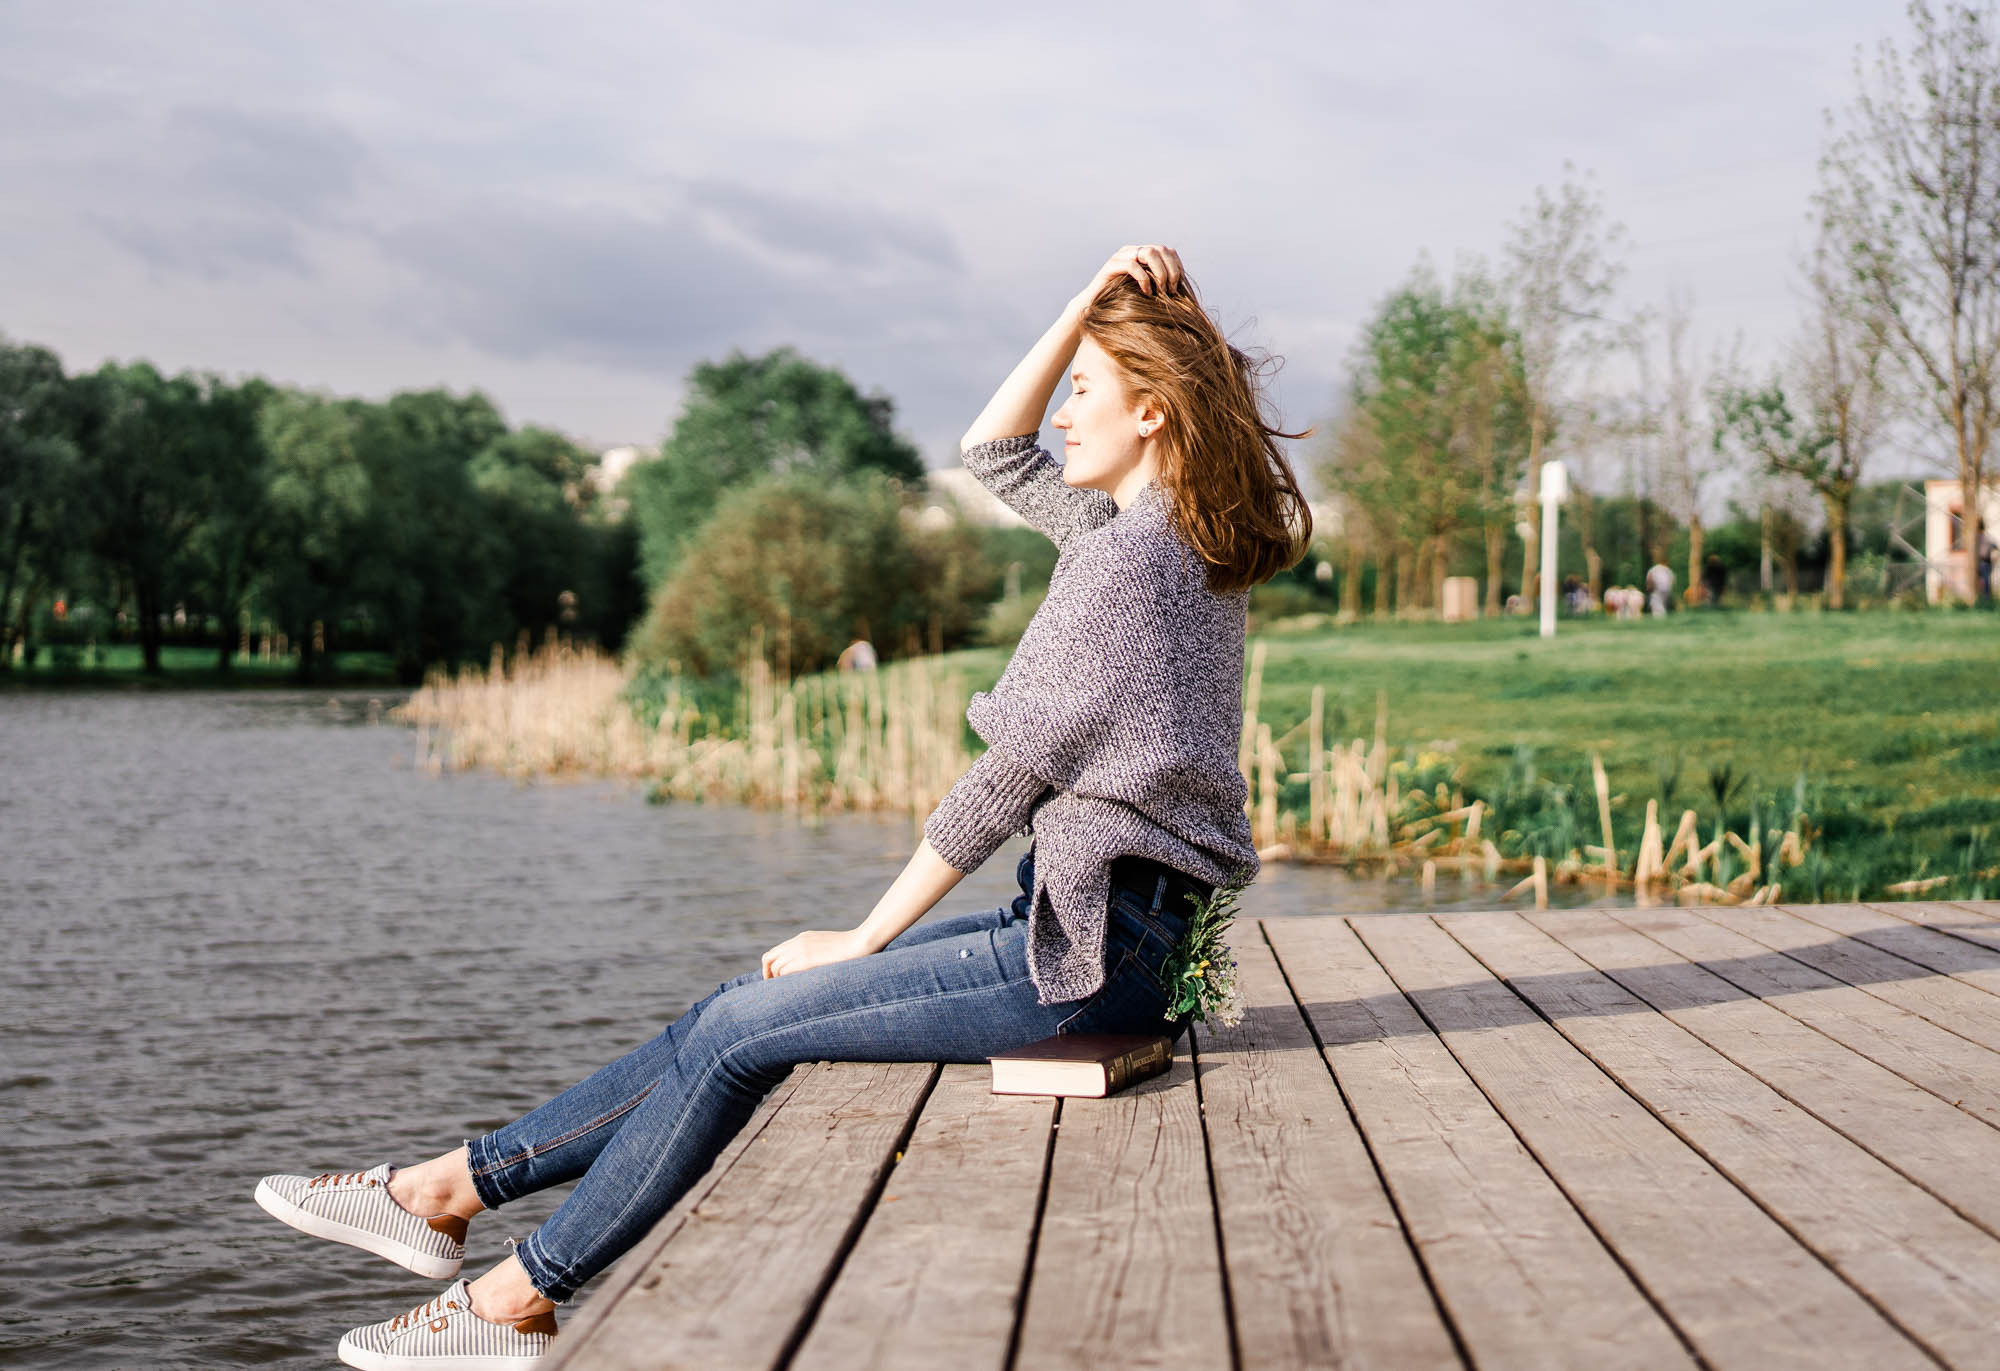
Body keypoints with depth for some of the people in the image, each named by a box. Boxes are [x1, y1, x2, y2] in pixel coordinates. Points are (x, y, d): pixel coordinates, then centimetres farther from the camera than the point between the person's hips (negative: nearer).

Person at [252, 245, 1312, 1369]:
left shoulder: (1128, 558, -17)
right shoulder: (1180, 531, 12)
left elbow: (1006, 780, -16)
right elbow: (996, 455, 23)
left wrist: (866, 937, -7)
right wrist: (1084, 310, 10)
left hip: (1087, 949, -10)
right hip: (1102, 926, 10)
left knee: (738, 1035, -5)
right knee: (743, 1011, 8)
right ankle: (454, 1187, 14)